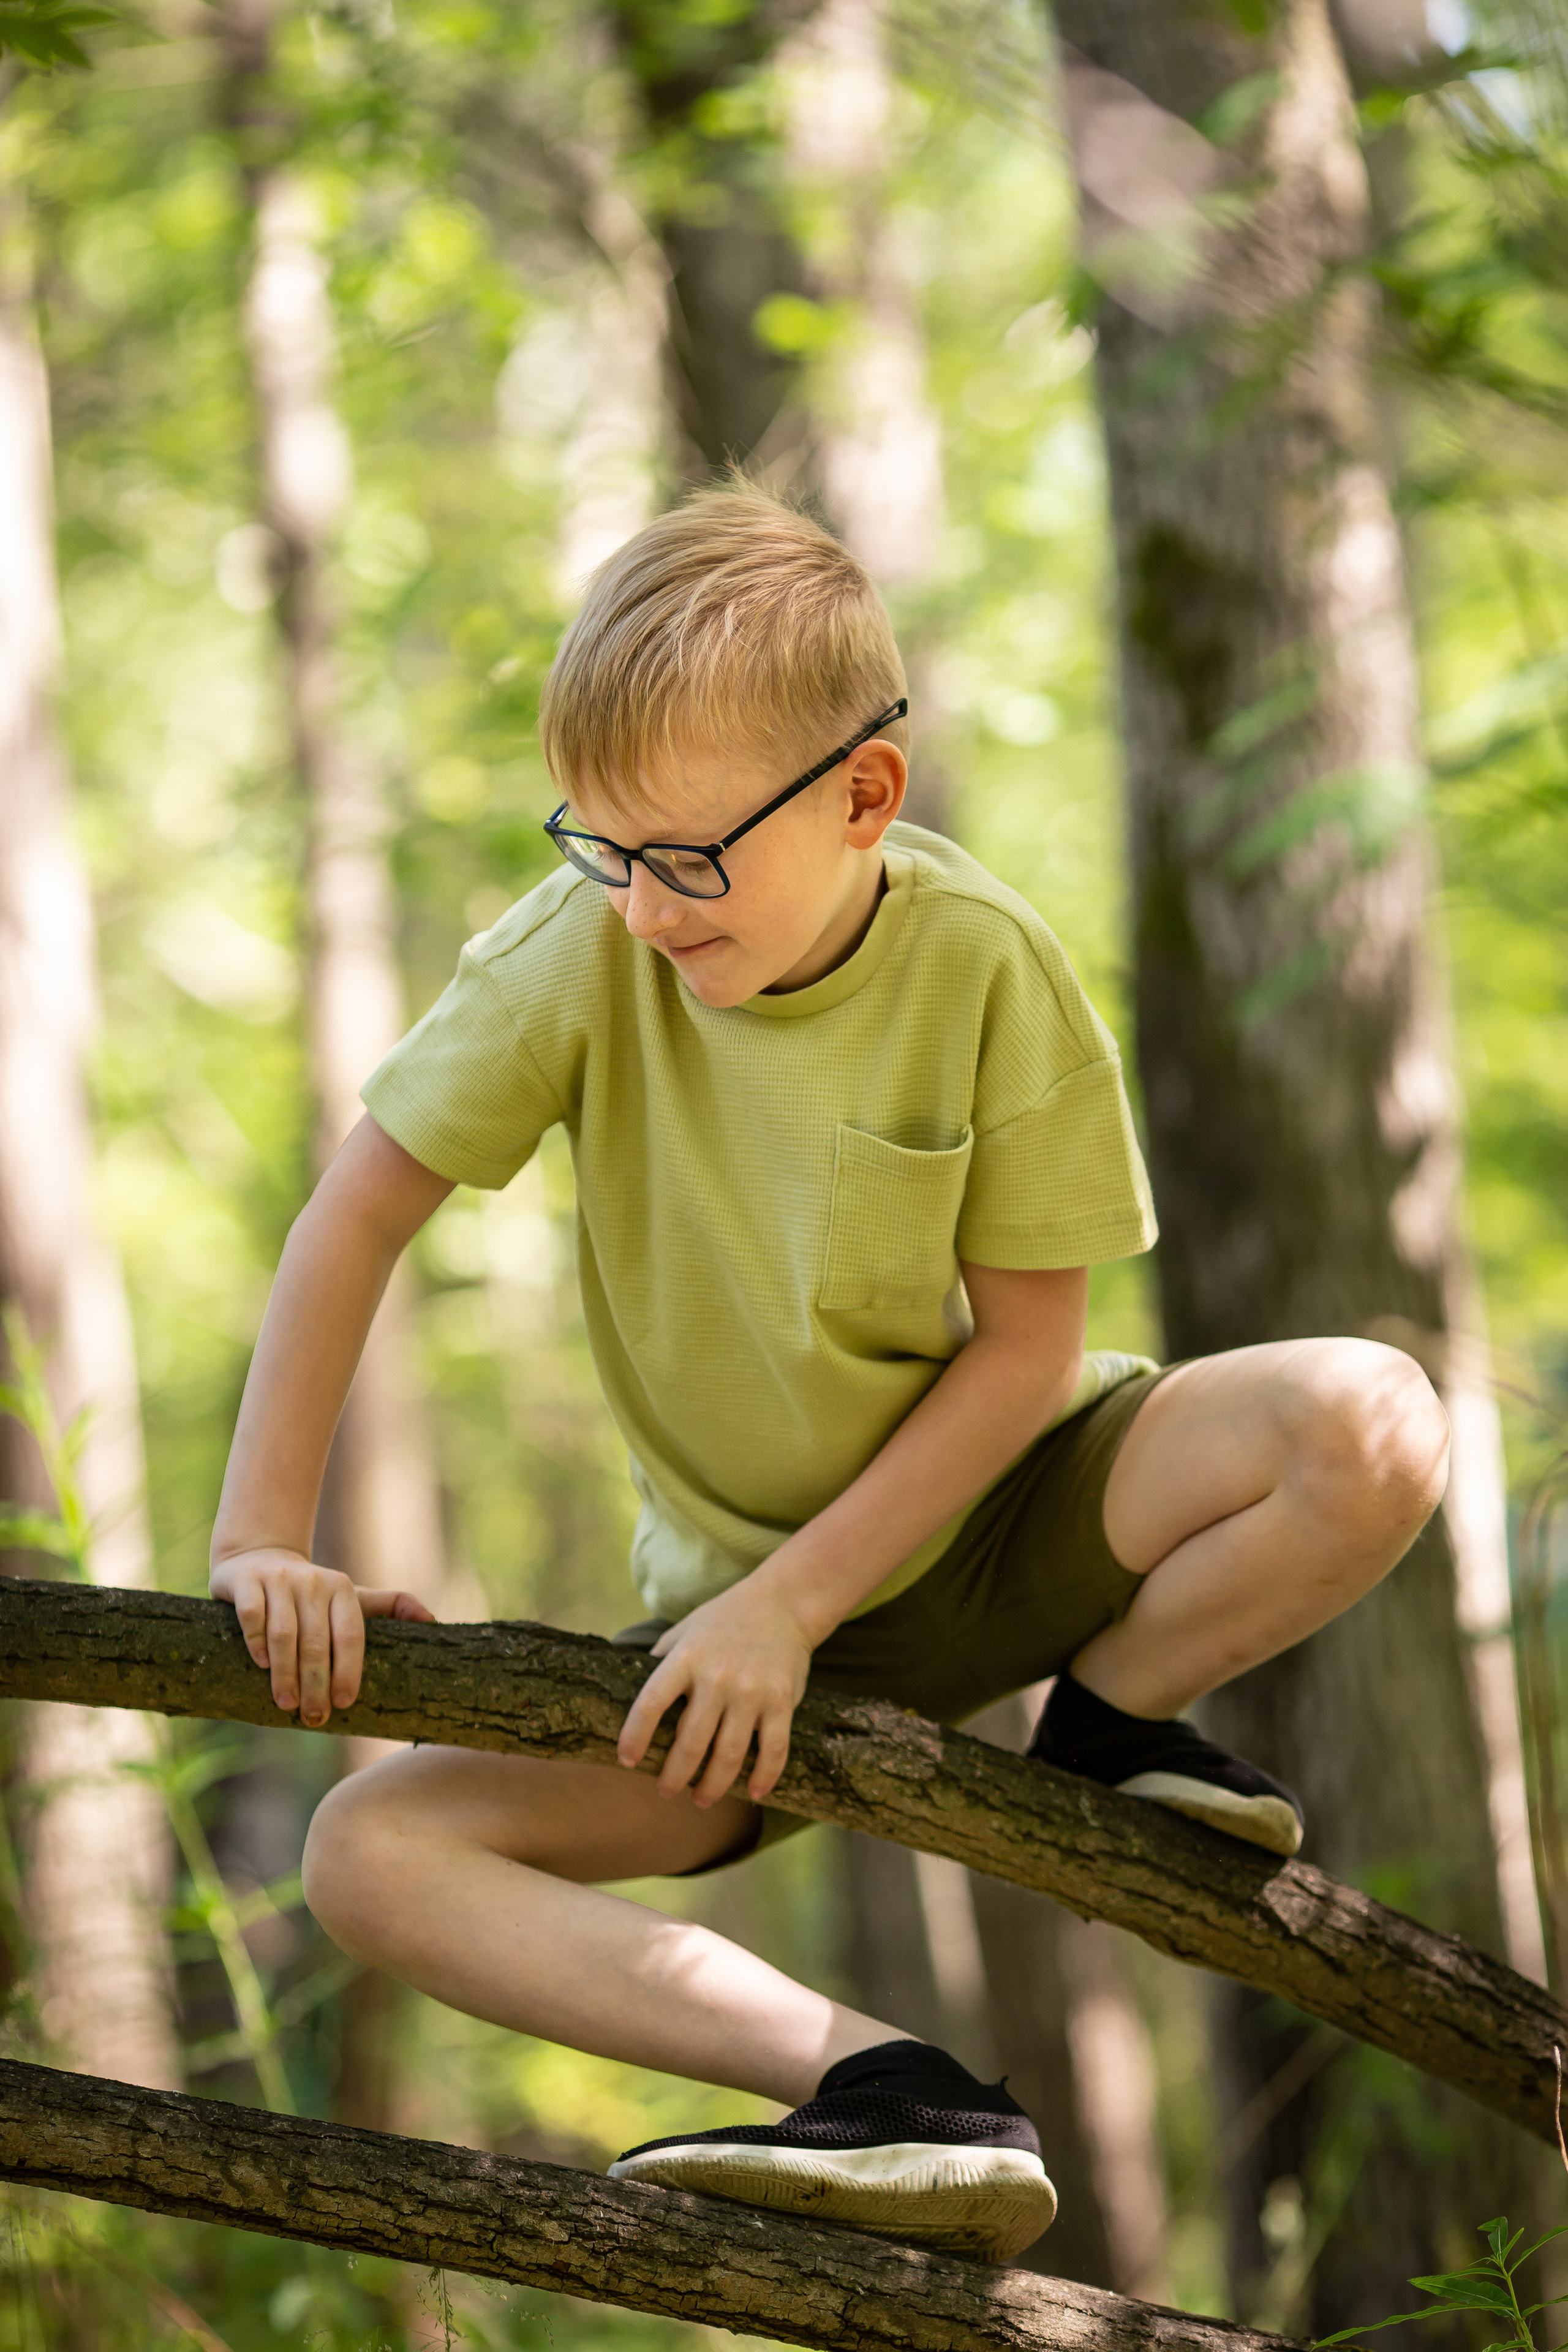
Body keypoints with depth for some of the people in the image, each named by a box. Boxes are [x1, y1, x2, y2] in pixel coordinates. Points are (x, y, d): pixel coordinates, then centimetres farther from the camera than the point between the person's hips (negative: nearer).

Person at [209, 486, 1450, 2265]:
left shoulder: (983, 965, -19)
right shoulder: (587, 949, -15)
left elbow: (1025, 1346, -15)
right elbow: (359, 1211, -8)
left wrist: (795, 1598, -20)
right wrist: (262, 1536, -15)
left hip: (995, 1516, -2)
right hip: (743, 1589, 2)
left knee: (1371, 1429, -31)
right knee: (370, 1856, -19)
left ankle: (1104, 1725, -1)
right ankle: (892, 2097, -31)